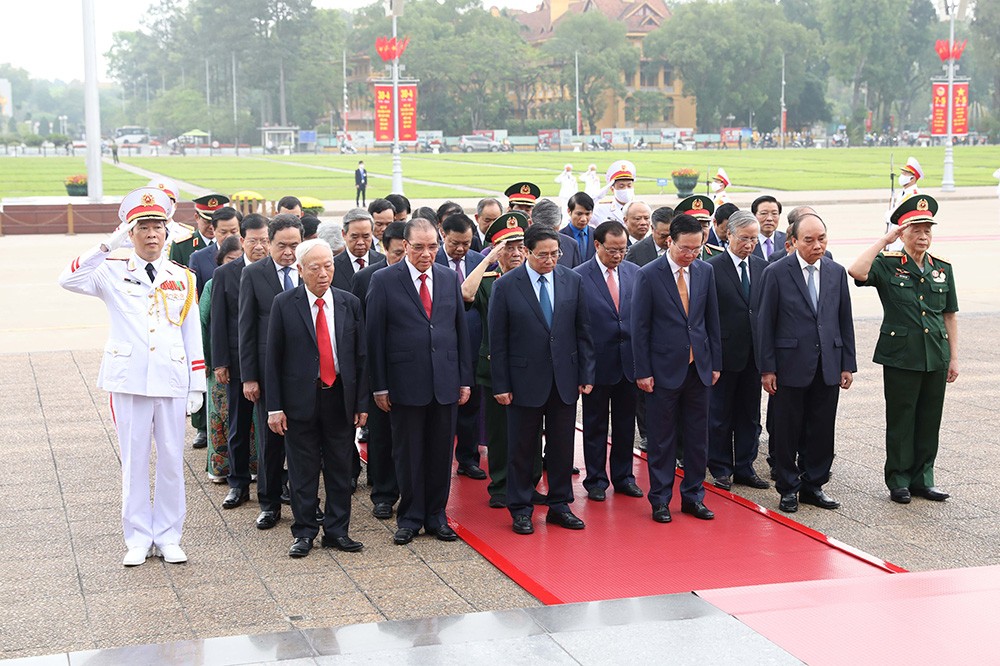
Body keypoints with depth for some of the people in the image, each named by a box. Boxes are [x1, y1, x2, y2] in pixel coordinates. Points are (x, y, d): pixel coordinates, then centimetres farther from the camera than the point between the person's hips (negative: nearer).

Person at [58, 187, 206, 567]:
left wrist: (197, 386, 5)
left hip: (171, 380, 2)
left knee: (171, 460, 6)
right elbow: (68, 281, -16)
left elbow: (192, 335, 9)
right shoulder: (114, 274, 3)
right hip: (129, 380, -1)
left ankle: (167, 537, 16)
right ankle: (138, 538, 14)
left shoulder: (182, 279, 8)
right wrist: (108, 246, -22)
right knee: (134, 461, 4)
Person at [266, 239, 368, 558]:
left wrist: (362, 403, 2)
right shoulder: (284, 304, -3)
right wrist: (274, 406, -7)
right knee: (303, 471, 5)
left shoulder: (350, 303, 4)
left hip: (340, 398, 2)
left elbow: (360, 356, 6)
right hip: (300, 398, -2)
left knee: (340, 469, 8)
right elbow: (273, 358, -2)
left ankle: (337, 531, 19)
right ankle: (304, 532, 17)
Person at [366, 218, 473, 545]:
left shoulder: (449, 278, 8)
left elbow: (461, 330, 11)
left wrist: (465, 379, 7)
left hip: (445, 382, 3)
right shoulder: (384, 280, -4)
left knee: (441, 453, 10)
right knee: (408, 454, 6)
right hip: (405, 382, -3)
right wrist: (379, 386, -7)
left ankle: (436, 515, 22)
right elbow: (375, 336, -4)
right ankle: (409, 518, 19)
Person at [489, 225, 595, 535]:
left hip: (565, 379, 3)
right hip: (525, 379, -3)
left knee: (562, 446, 10)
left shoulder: (573, 281, 3)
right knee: (521, 449, 7)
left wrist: (586, 374, 2)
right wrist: (501, 385, -7)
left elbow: (583, 331, 6)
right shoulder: (505, 286, -6)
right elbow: (497, 341, -5)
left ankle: (559, 505, 23)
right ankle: (520, 509, 18)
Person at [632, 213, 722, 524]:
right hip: (664, 370, -4)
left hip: (698, 368, 4)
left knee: (697, 437, 9)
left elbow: (712, 320, 11)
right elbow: (640, 327, -7)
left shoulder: (705, 271, 5)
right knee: (662, 439, 4)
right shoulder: (648, 275, -8)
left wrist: (716, 363, 9)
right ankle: (660, 500, 15)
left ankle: (693, 496, 21)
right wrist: (643, 372, -9)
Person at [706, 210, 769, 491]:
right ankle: (721, 469, 17)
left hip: (754, 353, 5)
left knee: (750, 415, 11)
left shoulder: (762, 267, 8)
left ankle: (745, 468, 21)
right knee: (720, 415, 6)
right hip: (724, 352, -5)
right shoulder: (712, 268, -8)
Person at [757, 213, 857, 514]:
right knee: (787, 430, 5)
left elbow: (845, 321, 10)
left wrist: (848, 364, 7)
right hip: (791, 366, -3)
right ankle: (788, 488, 18)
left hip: (828, 367, 4)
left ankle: (813, 485, 22)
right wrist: (767, 368, -7)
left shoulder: (836, 272, 7)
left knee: (822, 430, 8)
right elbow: (765, 323, -5)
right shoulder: (776, 273, -6)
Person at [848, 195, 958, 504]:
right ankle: (899, 481, 15)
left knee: (930, 420, 10)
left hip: (936, 358, 4)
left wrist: (953, 357, 8)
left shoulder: (942, 268, 9)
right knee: (900, 420, 4)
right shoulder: (887, 265, -4)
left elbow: (950, 316, 12)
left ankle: (922, 478, 22)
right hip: (900, 357, -4)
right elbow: (857, 272, -26)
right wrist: (884, 240, -21)